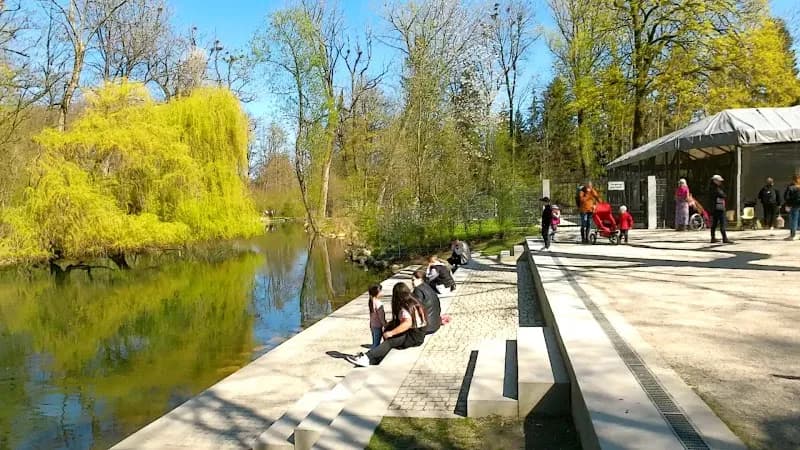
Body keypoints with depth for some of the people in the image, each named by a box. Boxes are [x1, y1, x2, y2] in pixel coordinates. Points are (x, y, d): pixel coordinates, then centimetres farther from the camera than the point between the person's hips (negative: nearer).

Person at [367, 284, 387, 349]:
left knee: (374, 343, 16)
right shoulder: (379, 304, -22)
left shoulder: (371, 302, 3)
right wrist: (386, 326, -10)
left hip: (372, 326, 8)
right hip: (378, 327, -8)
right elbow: (381, 318, -19)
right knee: (376, 343, 0)